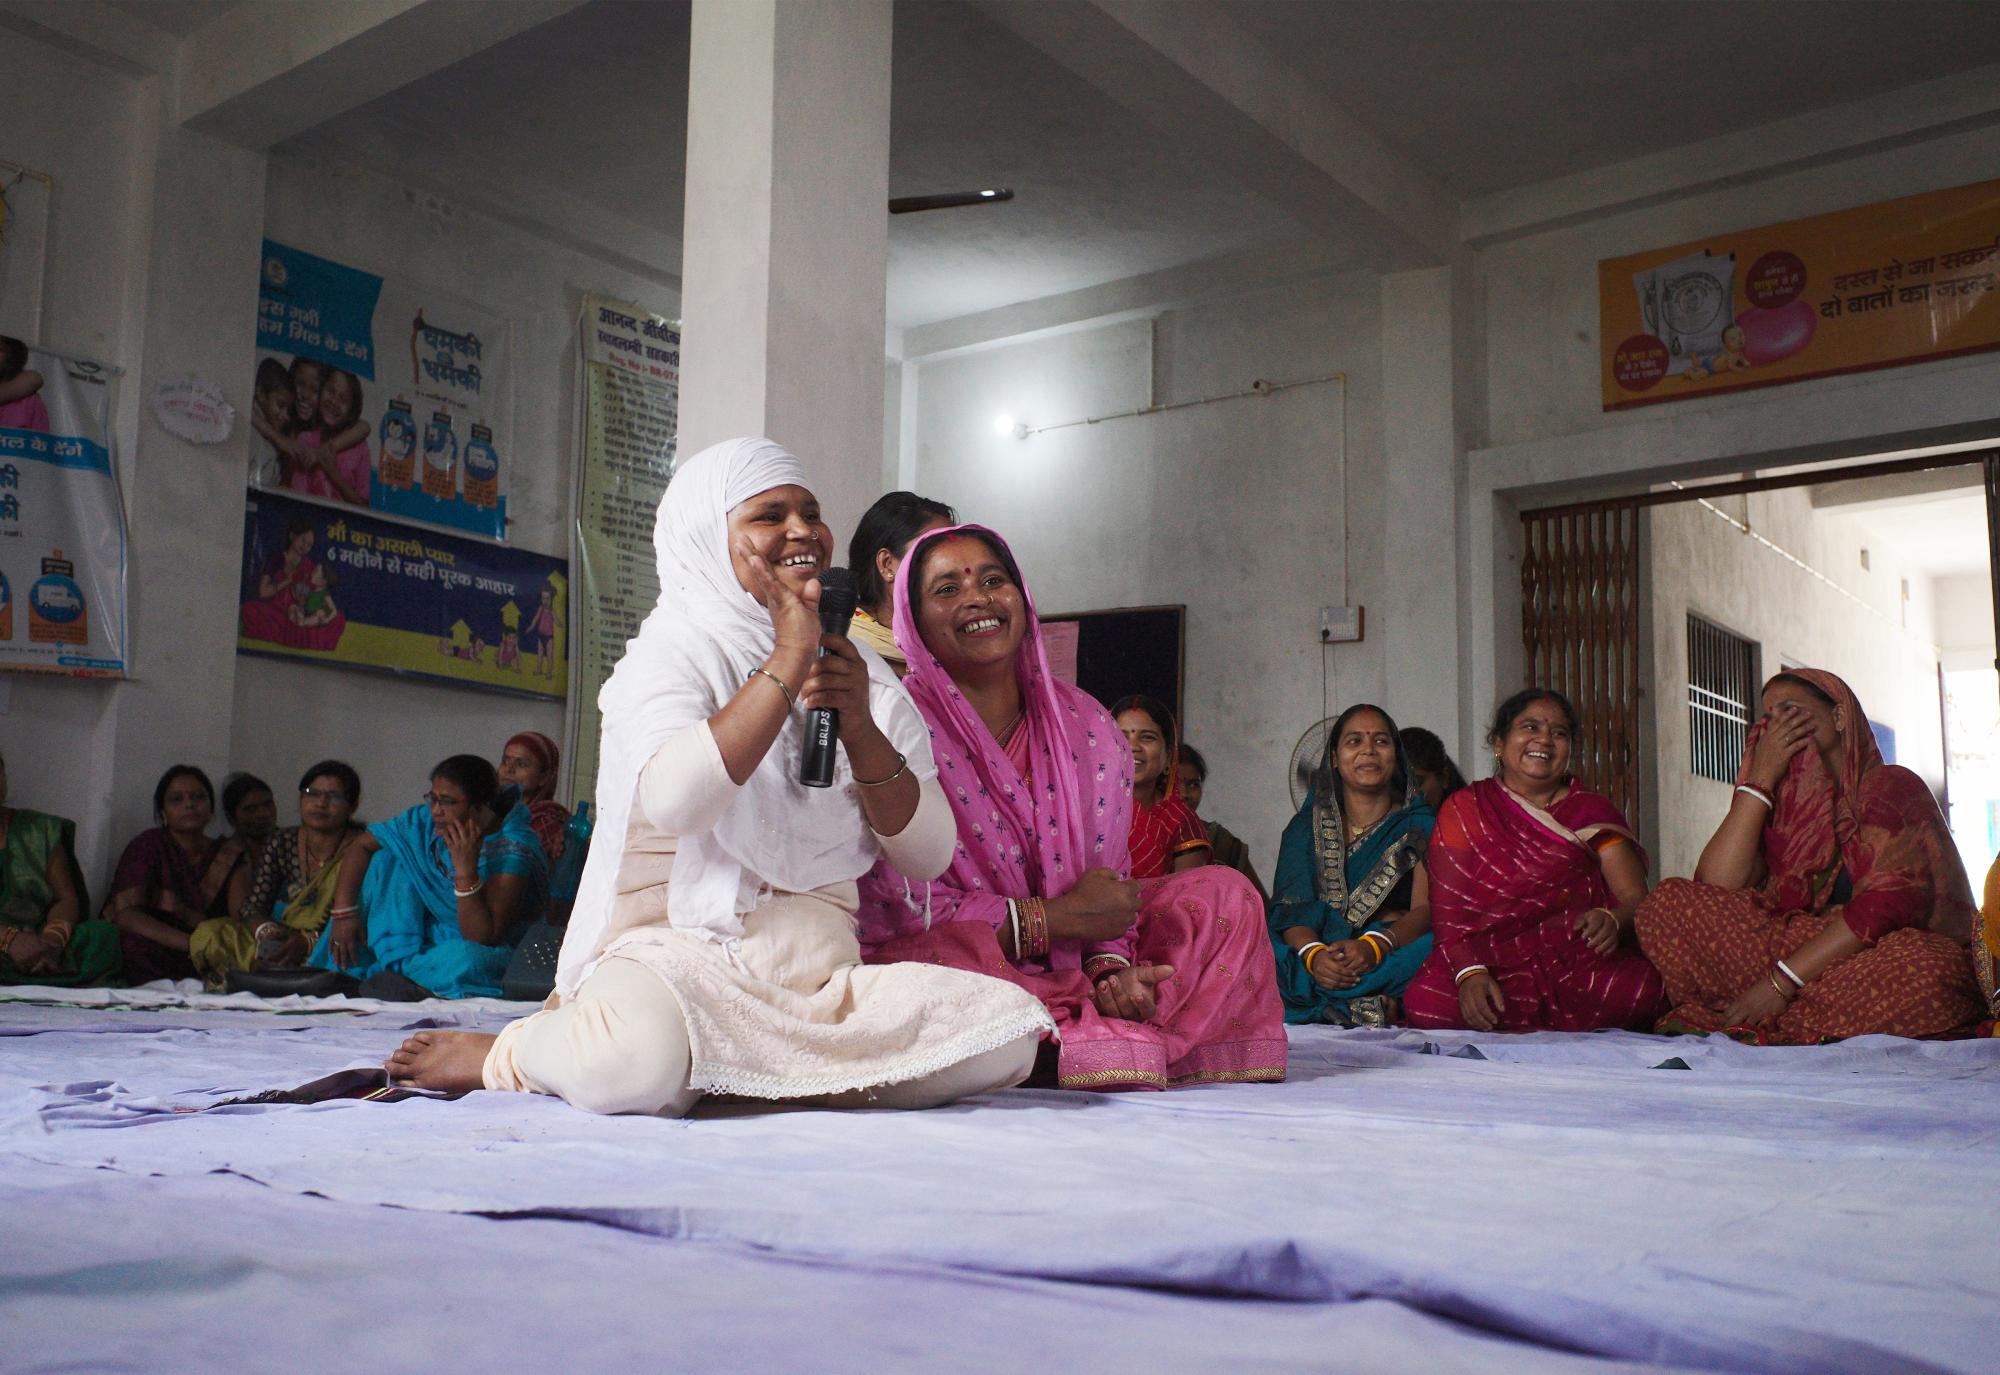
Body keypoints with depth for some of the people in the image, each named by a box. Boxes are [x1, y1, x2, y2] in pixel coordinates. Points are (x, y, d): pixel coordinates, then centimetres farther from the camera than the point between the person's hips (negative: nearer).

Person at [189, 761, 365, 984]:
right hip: (282, 939, 4)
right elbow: (252, 905, 1)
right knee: (207, 933, -16)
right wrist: (265, 930, -22)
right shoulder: (283, 842, 6)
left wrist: (308, 941, -28)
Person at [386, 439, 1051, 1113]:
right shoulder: (670, 654, 1)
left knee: (1009, 1029, -20)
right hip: (677, 955, -4)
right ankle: (506, 1053, -2)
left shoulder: (863, 674, 15)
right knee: (637, 1057, -38)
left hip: (823, 977, 5)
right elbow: (674, 802, -22)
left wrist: (861, 730, -8)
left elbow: (930, 854, 7)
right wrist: (787, 664, -18)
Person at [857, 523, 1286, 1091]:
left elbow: (1107, 886, 5)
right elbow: (905, 909, -16)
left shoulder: (1087, 726, 3)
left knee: (1224, 893, -2)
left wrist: (1112, 965, -16)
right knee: (946, 952, -39)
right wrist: (1054, 917, -17)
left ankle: (1114, 1046, -20)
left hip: (1069, 962, 6)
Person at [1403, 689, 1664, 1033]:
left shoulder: (1592, 811, 16)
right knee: (1423, 1002, -33)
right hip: (1492, 963, -1)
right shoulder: (1464, 810, 12)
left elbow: (1636, 897, 3)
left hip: (1579, 968, 1)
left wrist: (1613, 920, -22)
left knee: (1643, 986, -33)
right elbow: (1447, 912, 1)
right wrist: (1469, 972, -19)